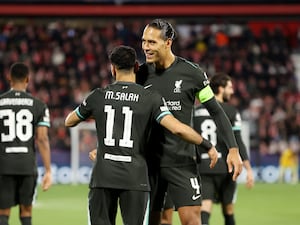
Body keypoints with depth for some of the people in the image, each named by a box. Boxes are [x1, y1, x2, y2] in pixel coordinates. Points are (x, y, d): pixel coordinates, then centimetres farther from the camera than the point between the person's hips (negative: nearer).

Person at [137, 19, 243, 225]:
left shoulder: (192, 73, -5)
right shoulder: (141, 74, 3)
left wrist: (233, 149, -5)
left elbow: (216, 111, 1)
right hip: (149, 159, 3)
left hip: (182, 159, -3)